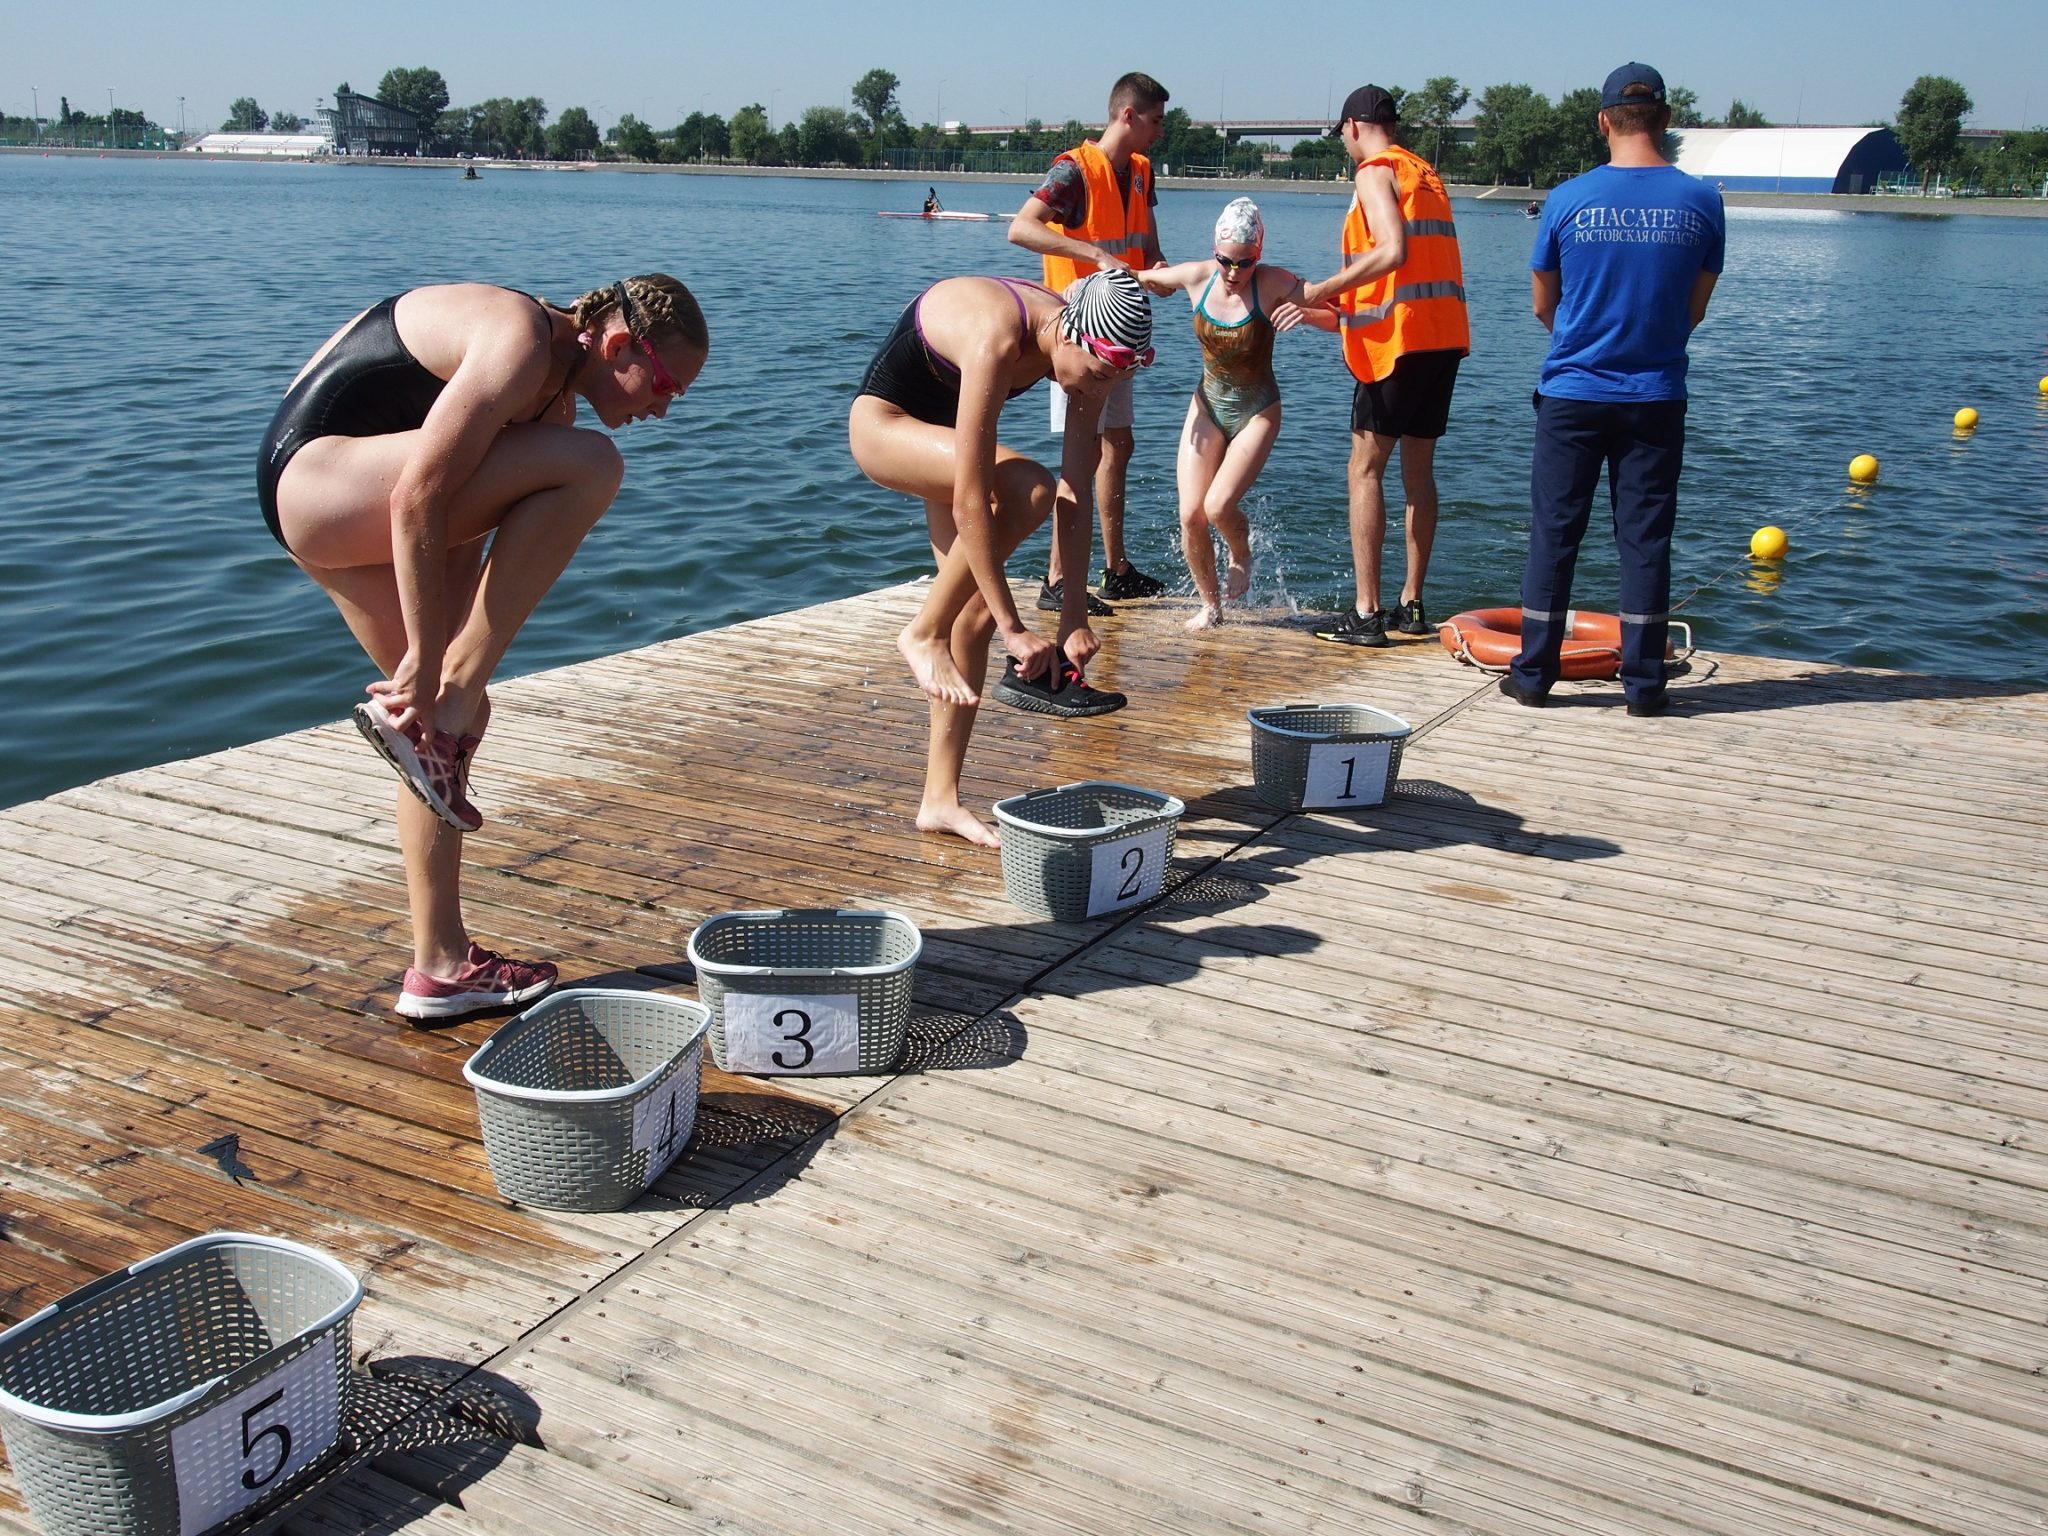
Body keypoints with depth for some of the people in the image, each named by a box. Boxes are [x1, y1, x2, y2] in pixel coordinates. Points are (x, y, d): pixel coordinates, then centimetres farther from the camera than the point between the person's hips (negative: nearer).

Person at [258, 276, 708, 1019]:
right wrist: (424, 658, -22)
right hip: (315, 471, -10)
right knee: (590, 466, -23)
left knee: (460, 713, 8)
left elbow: (472, 530, 8)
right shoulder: (521, 346, -20)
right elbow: (417, 501, -26)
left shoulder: (555, 392, 11)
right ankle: (440, 706, -21)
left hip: (336, 508, 10)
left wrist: (437, 673, 1)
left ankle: (441, 965, 16)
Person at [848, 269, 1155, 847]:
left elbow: (1075, 493, -15)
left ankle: (940, 800, 2)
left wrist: (1074, 616, -20)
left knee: (977, 609, -5)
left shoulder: (1088, 351, -16)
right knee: (1024, 486, -31)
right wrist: (1012, 627, -37)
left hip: (941, 437, 7)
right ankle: (923, 634, -14)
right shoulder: (997, 339, -37)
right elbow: (969, 504, -39)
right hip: (883, 421, -7)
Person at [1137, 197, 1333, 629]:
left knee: (1218, 506, -20)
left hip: (1257, 412, -3)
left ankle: (1241, 555, 17)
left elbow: (1338, 317, -19)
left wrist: (1306, 314, -39)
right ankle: (1210, 604, 17)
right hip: (1208, 405, 4)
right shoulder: (1196, 277, -9)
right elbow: (1139, 280, 8)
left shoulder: (1274, 284, -18)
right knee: (1190, 515, -6)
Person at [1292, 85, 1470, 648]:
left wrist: (1323, 291, -15)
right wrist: (1345, 301, 21)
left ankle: (1365, 613, -7)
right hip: (1445, 334, 8)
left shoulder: (1375, 173, -6)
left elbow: (1394, 251, -20)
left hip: (1399, 338, -8)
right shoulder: (1425, 173, 20)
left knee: (1365, 469, -4)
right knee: (1418, 469, 12)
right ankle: (1411, 604, 16)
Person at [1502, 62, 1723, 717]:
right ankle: (1643, 682, 9)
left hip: (1573, 394, -1)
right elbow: (1695, 309, 7)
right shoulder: (1701, 202, -2)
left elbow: (1543, 305, 6)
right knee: (1645, 540, 6)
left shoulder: (1569, 200, -6)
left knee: (1554, 534, 6)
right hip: (1656, 398, 1)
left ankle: (1533, 673, 10)